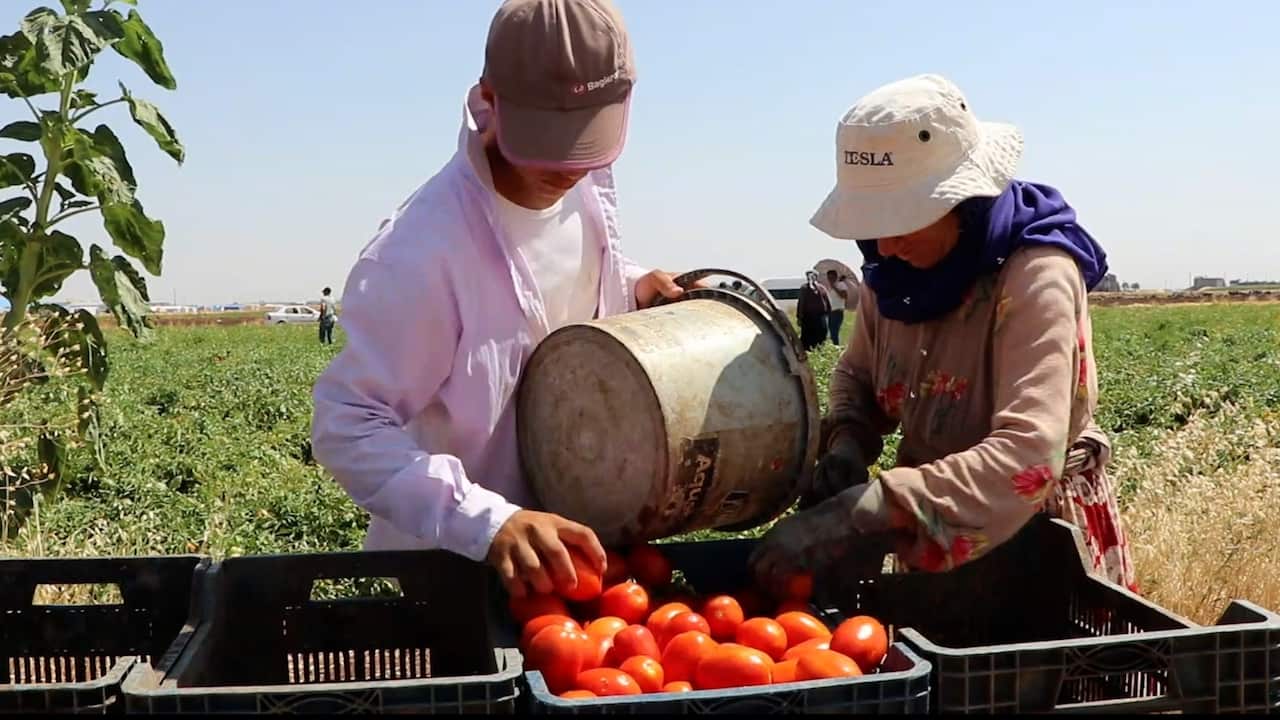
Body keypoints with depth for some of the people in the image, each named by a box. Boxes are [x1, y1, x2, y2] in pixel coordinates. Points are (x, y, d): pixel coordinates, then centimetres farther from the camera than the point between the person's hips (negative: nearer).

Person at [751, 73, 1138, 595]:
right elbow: (858, 375, 6)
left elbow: (1028, 457, -38)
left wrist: (856, 513, -47)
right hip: (933, 539, 6)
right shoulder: (896, 266, -10)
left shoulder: (1036, 276, -27)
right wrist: (845, 443, -17)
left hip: (1036, 538, -5)